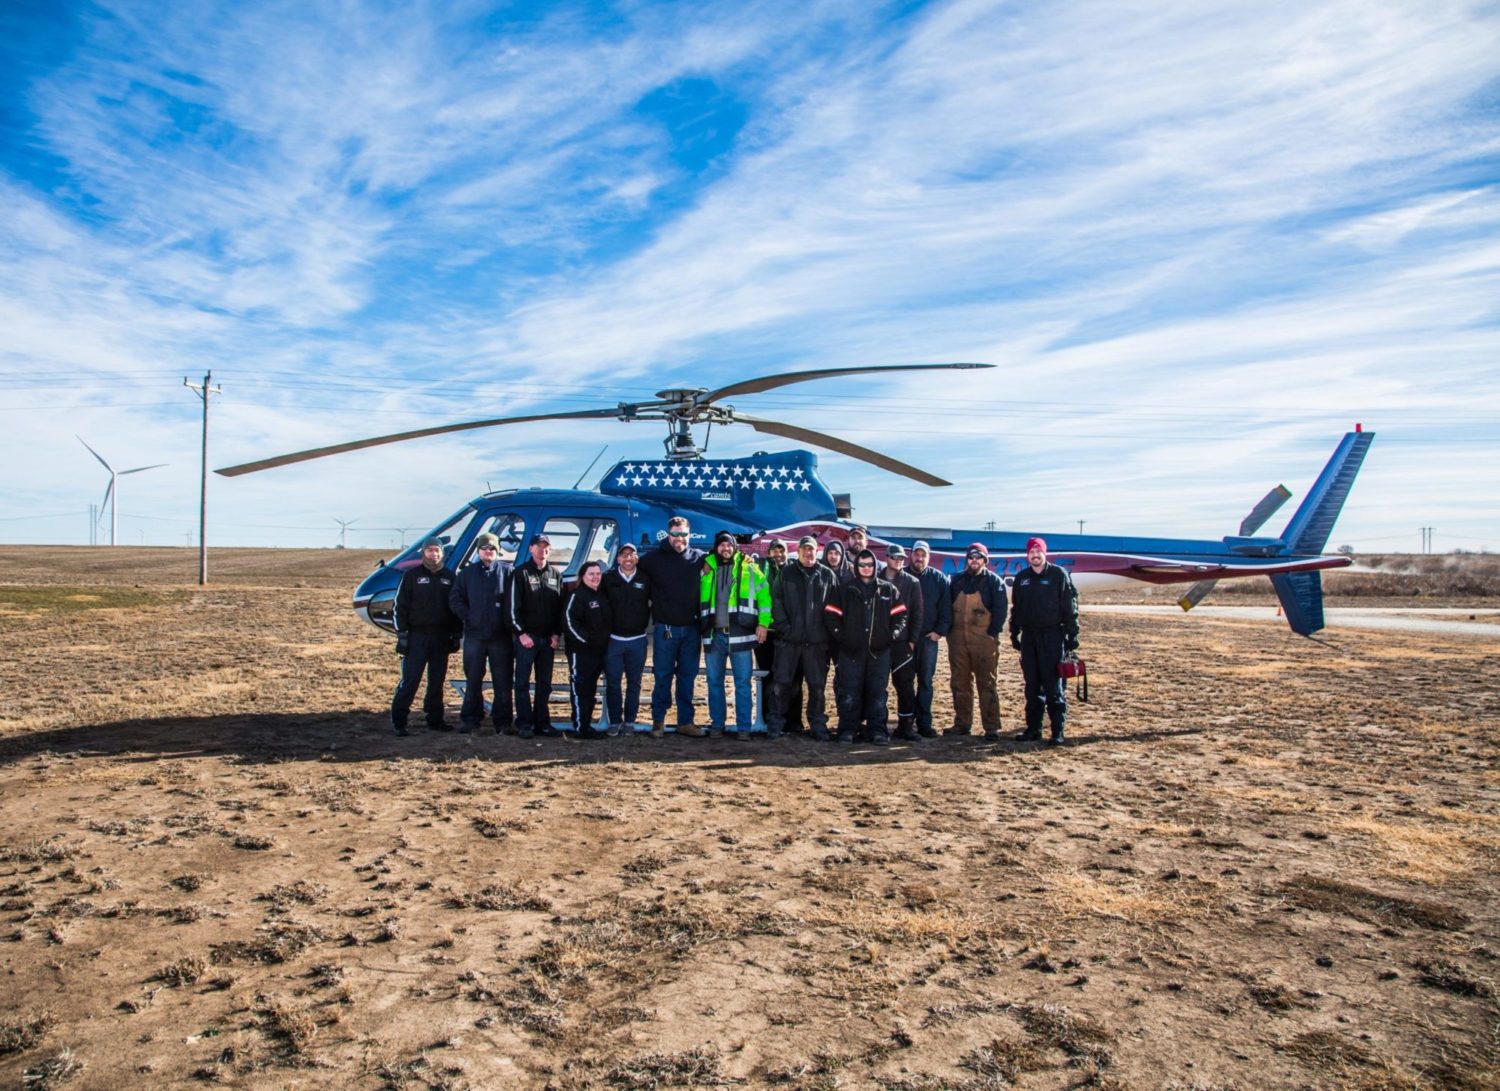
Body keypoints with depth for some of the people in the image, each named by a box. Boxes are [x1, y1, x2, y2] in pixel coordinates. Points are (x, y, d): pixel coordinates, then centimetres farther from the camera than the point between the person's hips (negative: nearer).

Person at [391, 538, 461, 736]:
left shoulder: (450, 577, 9)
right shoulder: (412, 575, 2)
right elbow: (401, 606, -1)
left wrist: (456, 634, 8)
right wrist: (402, 633, -8)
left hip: (442, 636, 3)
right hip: (417, 635, -3)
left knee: (437, 681, 9)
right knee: (410, 679, -6)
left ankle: (435, 719, 16)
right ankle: (398, 720, -1)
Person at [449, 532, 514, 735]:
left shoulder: (507, 571, 3)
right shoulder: (467, 572, 10)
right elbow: (455, 599, 7)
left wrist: (509, 622, -10)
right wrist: (468, 617, -4)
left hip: (501, 635, -2)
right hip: (474, 635, 2)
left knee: (502, 680, 2)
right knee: (473, 679, 8)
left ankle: (503, 721, 8)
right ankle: (471, 719, 16)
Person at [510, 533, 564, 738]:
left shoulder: (556, 574, 11)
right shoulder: (521, 573, -2)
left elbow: (561, 606, 11)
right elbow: (513, 607, -6)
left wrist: (556, 634, 2)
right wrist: (521, 633, -13)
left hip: (548, 638, 4)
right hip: (526, 636, -4)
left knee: (545, 683, 8)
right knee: (522, 682, 0)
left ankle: (542, 722, 15)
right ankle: (524, 724, 5)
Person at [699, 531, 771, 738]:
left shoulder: (748, 568, 5)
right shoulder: (706, 569, 11)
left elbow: (764, 595, 4)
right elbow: (697, 598, 19)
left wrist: (763, 623, -5)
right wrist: (700, 626, 12)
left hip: (740, 634, -2)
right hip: (713, 635, 2)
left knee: (743, 683, 0)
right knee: (714, 682, 8)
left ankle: (744, 727, 6)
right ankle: (717, 724, 19)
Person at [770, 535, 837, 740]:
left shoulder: (827, 575, 7)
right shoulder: (787, 573, 6)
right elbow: (777, 602, 0)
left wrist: (829, 630, -2)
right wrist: (784, 627, -9)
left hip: (817, 640, 1)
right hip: (789, 639, 0)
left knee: (817, 685, 6)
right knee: (781, 683, 3)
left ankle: (818, 725, 17)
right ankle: (775, 724, 12)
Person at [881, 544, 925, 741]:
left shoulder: (912, 582, 5)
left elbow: (917, 612, 2)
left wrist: (913, 639, -5)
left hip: (902, 641, -1)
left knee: (905, 684, -2)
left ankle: (906, 725, 3)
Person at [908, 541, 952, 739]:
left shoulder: (939, 579, 5)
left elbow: (946, 607, 3)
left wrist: (940, 631, -5)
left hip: (929, 638, 1)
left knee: (926, 681, 4)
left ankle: (924, 722, 9)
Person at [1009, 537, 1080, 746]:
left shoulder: (1058, 575, -2)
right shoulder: (1021, 578, 11)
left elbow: (1070, 607, -3)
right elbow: (1016, 609, 17)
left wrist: (1072, 634, -7)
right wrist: (1014, 634, 13)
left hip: (1053, 636, -4)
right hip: (1029, 636, 4)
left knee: (1054, 685, -5)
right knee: (1032, 685, 8)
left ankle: (1058, 731, -1)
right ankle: (1033, 728, 14)